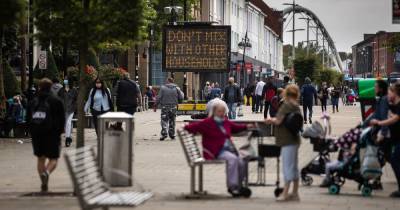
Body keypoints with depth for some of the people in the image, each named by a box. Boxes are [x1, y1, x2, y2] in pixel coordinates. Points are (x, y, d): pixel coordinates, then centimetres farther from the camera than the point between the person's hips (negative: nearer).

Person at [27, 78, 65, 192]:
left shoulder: (33, 101, 6)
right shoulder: (56, 101, -4)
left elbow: (28, 118, 9)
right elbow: (62, 118, -3)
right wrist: (59, 130, 10)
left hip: (36, 134, 3)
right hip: (52, 134, -3)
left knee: (41, 158, 14)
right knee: (53, 158, 3)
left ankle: (44, 184, 11)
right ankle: (46, 173, -28)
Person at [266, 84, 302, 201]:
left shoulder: (286, 105, -14)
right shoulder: (296, 106, 13)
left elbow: (278, 121, -19)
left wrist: (272, 120, 2)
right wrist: (273, 120, 15)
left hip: (287, 140, -9)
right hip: (294, 139, 9)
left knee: (287, 166, -7)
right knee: (294, 167, 11)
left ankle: (285, 193, -6)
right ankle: (295, 193, 15)